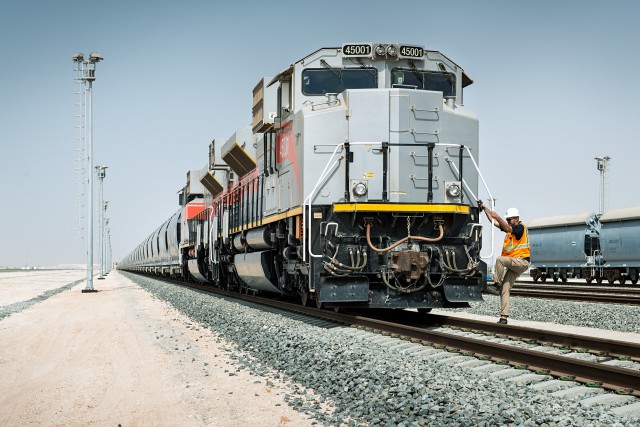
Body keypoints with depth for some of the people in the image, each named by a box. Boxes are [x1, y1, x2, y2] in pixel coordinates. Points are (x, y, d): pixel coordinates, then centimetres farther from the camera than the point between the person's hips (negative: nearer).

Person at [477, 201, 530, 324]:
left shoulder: (521, 228, -6)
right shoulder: (510, 227, 18)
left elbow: (508, 229, -27)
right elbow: (493, 221, 17)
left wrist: (497, 217, -38)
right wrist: (484, 208, 8)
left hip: (521, 262, -8)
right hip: (513, 263, 8)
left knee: (500, 259, -30)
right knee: (505, 290, -1)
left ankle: (497, 283, -19)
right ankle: (504, 317, -4)